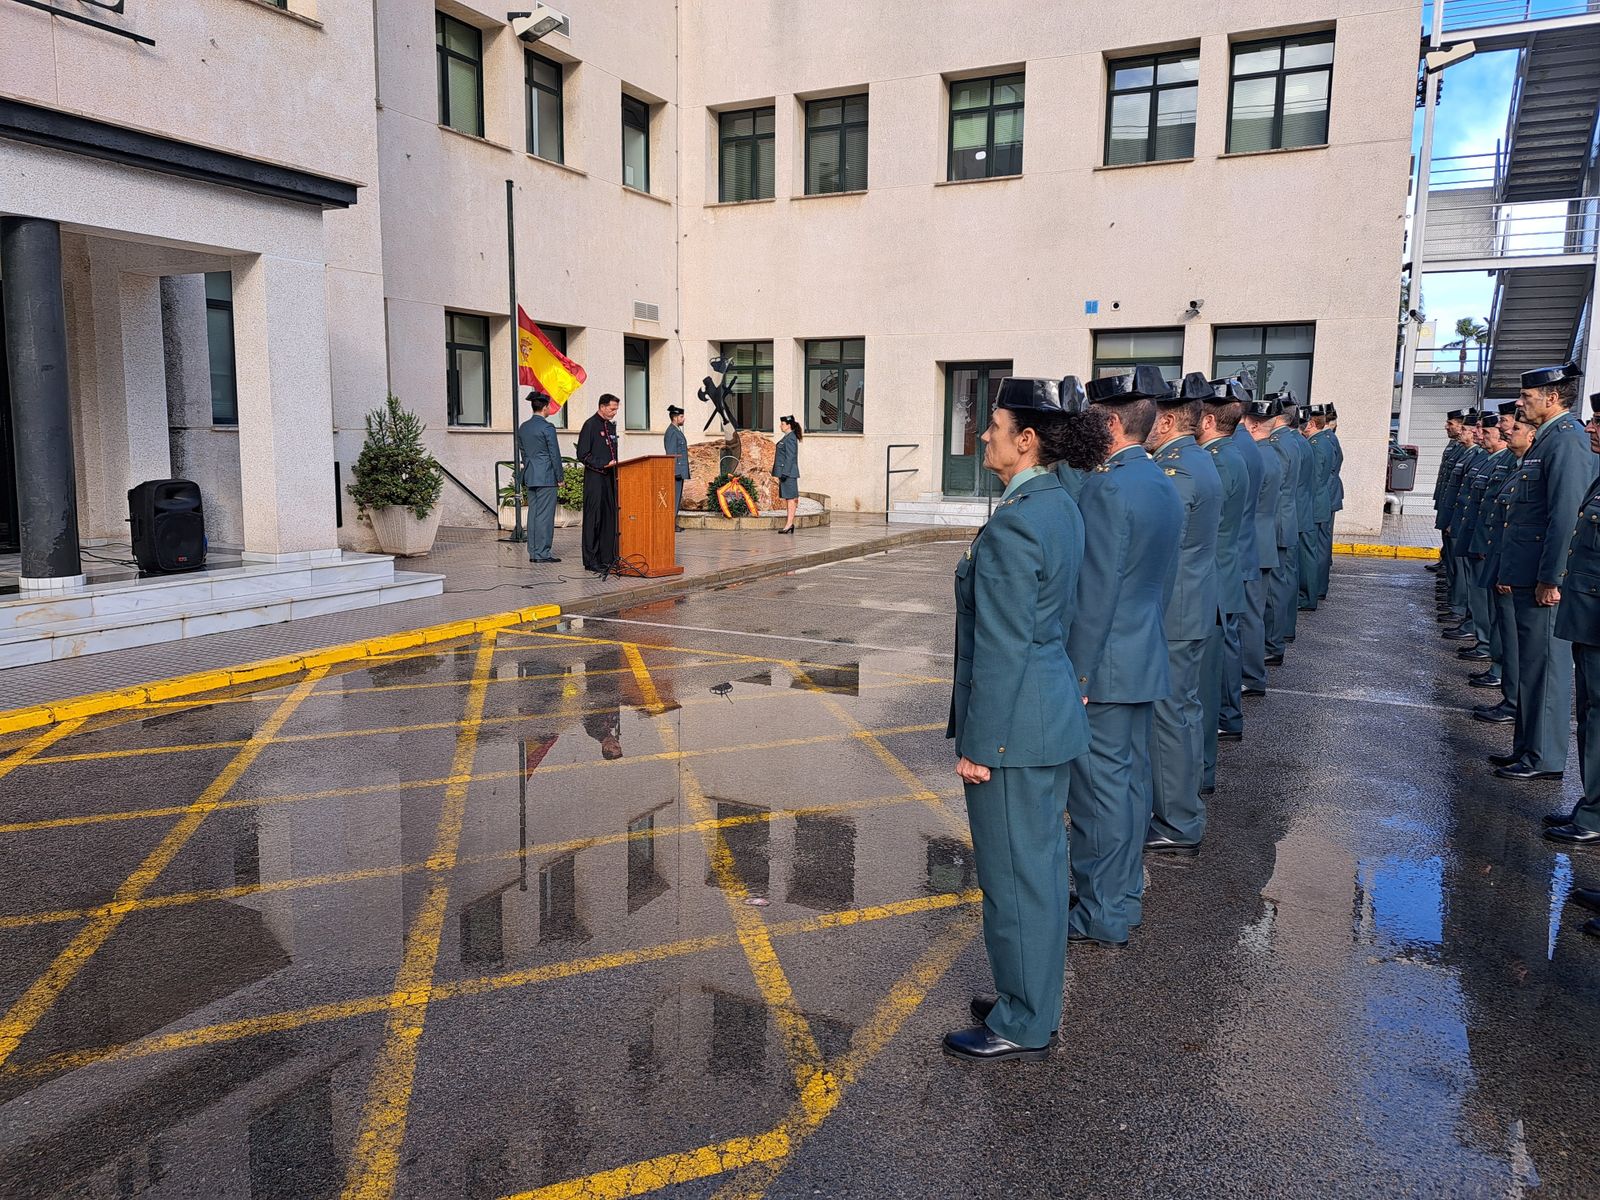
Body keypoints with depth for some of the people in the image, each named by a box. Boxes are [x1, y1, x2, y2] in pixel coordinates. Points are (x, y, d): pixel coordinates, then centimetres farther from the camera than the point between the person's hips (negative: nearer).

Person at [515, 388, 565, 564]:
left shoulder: (523, 427, 10)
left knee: (533, 513, 10)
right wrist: (560, 477, -4)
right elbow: (555, 454, -10)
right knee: (545, 515, -5)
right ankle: (542, 553, -4)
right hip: (546, 477, -8)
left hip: (529, 476, 8)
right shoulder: (547, 427, -12)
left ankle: (533, 553, 12)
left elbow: (523, 452, 15)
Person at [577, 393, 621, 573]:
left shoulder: (611, 426, 16)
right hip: (595, 479, -8)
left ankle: (608, 557, 12)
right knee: (594, 518, -5)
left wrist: (615, 466, 7)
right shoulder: (590, 425, -8)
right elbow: (583, 455, -12)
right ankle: (591, 561, -1)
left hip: (610, 478, 8)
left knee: (610, 518, 7)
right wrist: (603, 465, -17)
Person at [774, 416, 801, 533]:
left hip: (788, 472, -10)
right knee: (786, 498, 11)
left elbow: (790, 457, -19)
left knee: (790, 497, -7)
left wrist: (785, 473, -21)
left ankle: (789, 524, -6)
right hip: (785, 472, 10)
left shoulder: (790, 438, -14)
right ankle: (790, 524, 14)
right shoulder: (788, 437, 17)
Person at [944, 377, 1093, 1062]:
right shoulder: (1060, 506, 8)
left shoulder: (1013, 525, -22)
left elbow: (1001, 647, -22)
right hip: (1054, 715, 10)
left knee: (1013, 878, 5)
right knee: (1042, 867, 20)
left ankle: (1022, 1027, 21)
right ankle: (1035, 1002, 36)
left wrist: (976, 744, -16)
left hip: (1014, 728, -10)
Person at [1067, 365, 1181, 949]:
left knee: (1100, 787, 0)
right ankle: (1124, 895, 30)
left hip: (1105, 666, -10)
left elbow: (1097, 593, -21)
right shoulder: (1163, 485, 10)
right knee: (1131, 778, 17)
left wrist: (1078, 674, -16)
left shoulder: (1107, 489, -20)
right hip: (1146, 660, 10)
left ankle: (1103, 916, 11)